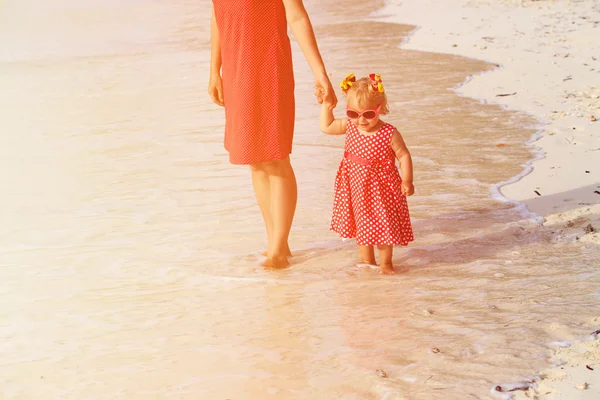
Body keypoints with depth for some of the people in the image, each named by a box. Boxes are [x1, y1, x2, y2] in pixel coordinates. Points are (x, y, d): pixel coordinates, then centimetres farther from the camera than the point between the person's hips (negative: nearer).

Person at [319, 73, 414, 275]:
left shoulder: (389, 133, -19)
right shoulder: (349, 126, -6)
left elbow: (404, 156, -12)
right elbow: (327, 126, 9)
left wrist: (407, 181, -16)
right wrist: (326, 106, 1)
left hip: (380, 187, -5)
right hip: (355, 186, 5)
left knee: (382, 224, 4)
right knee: (361, 223, 15)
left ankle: (385, 262, 21)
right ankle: (366, 260, 31)